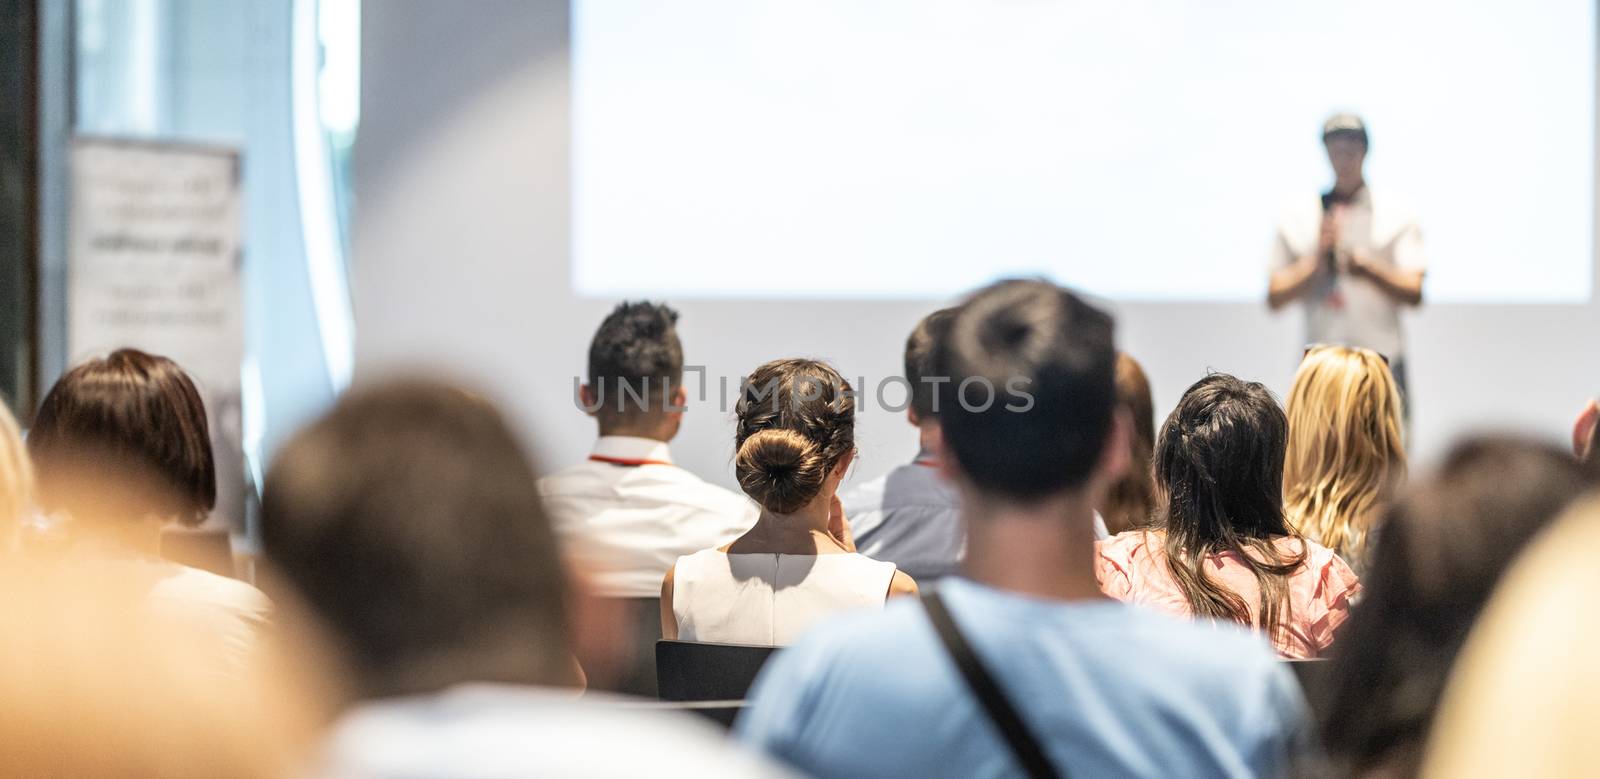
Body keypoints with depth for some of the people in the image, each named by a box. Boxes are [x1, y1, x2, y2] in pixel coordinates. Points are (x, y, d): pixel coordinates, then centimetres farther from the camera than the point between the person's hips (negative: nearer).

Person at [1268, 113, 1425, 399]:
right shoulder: (1295, 222, 12)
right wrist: (1317, 260, -6)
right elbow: (1275, 298, 7)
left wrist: (1368, 269, -17)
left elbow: (1414, 294, -1)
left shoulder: (1397, 217, 9)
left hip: (1382, 364, -1)